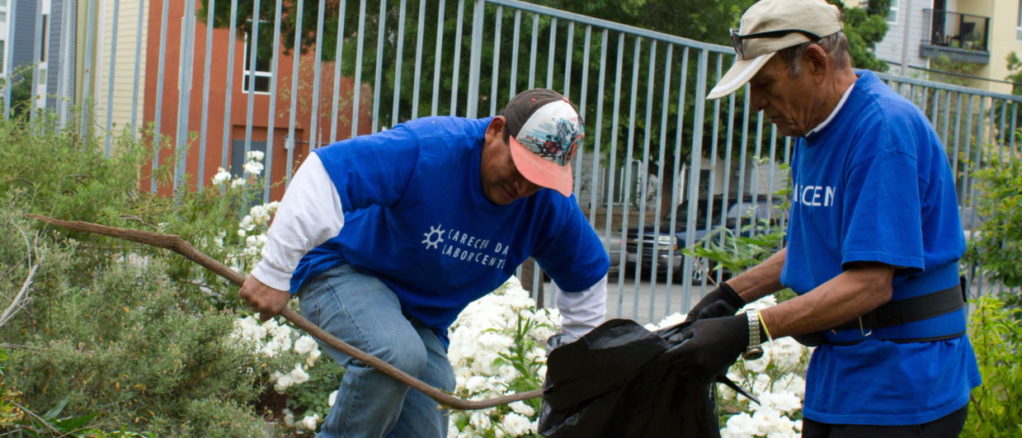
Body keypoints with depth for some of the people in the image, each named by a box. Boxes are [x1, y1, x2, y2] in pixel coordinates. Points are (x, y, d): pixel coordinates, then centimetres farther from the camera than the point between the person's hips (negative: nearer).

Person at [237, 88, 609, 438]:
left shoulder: (551, 206, -12)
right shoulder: (427, 149, -30)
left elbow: (586, 279, 6)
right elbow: (324, 173, -35)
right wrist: (275, 272, -37)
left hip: (424, 317, 6)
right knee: (397, 354, -36)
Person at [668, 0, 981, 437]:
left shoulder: (885, 129, -20)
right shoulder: (812, 128, 11)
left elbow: (869, 283, -26)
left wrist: (746, 332, -28)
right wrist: (731, 294, 11)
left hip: (900, 384, -9)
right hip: (835, 374, 9)